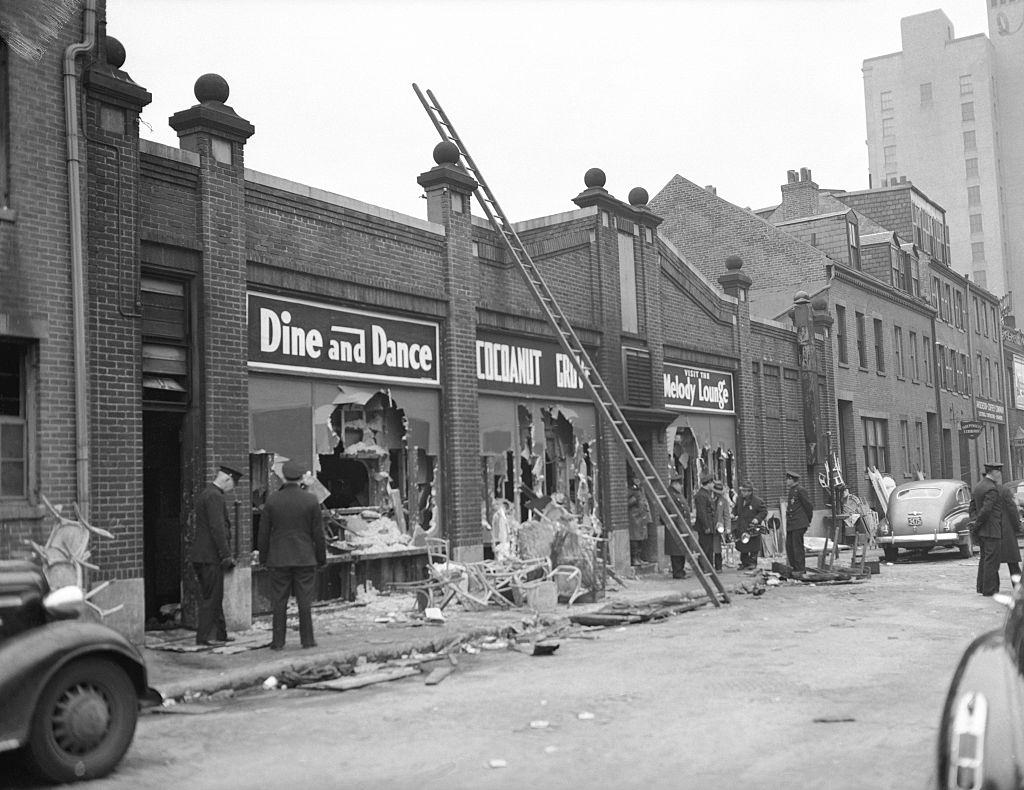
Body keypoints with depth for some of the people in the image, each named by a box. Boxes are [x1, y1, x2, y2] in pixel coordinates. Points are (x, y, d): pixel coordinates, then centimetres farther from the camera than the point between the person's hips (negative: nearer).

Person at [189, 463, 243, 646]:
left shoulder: (205, 494, 17)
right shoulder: (215, 497, -15)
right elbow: (217, 528, -22)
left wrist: (225, 555, 22)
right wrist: (226, 555, -19)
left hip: (201, 555, 10)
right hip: (210, 556, -10)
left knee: (214, 596, 15)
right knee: (211, 597, -3)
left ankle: (220, 634, 21)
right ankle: (204, 636, 1)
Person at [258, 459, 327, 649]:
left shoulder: (272, 500, -2)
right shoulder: (311, 500, -4)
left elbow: (264, 532, 2)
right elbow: (318, 532, -1)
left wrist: (263, 556, 12)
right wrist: (321, 557, 9)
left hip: (278, 558, 1)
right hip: (305, 558, 0)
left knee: (279, 600, 5)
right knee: (304, 600, 5)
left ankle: (278, 641, 6)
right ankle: (307, 639, 8)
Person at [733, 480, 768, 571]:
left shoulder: (757, 501, -12)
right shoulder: (739, 499, 5)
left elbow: (764, 511, -5)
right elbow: (736, 508, 21)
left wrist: (757, 518, -18)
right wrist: (733, 513, 2)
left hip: (753, 528, -5)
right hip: (741, 528, 5)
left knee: (753, 548, 2)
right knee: (742, 547, 11)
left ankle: (753, 563, 13)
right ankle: (744, 563, 22)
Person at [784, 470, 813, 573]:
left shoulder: (800, 490, -11)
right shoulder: (791, 491, 17)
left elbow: (809, 506, -9)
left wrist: (808, 521, 0)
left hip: (799, 524, -9)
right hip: (790, 525, 9)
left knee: (797, 546, -6)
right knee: (789, 546, 10)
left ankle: (800, 569, -1)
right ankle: (794, 567, 18)